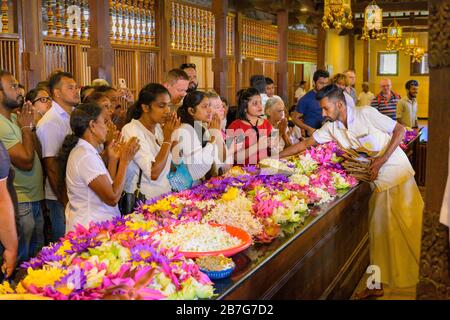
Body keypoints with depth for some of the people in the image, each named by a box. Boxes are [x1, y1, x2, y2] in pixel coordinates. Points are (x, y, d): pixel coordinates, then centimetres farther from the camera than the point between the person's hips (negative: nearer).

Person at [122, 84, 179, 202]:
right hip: (142, 200, -7)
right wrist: (167, 137, -14)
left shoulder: (158, 127, 8)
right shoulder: (131, 130, -13)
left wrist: (172, 134, -2)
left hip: (164, 193, 7)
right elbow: (153, 173, -21)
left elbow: (170, 167, 8)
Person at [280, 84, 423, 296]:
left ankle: (416, 279, 17)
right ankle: (377, 285, 16)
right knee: (378, 232, 7)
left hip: (399, 177, -5)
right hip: (379, 183, 5)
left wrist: (382, 160, -20)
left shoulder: (366, 114, -17)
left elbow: (400, 130, -11)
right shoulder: (331, 127, 0)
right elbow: (306, 144, 5)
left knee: (406, 231, 0)